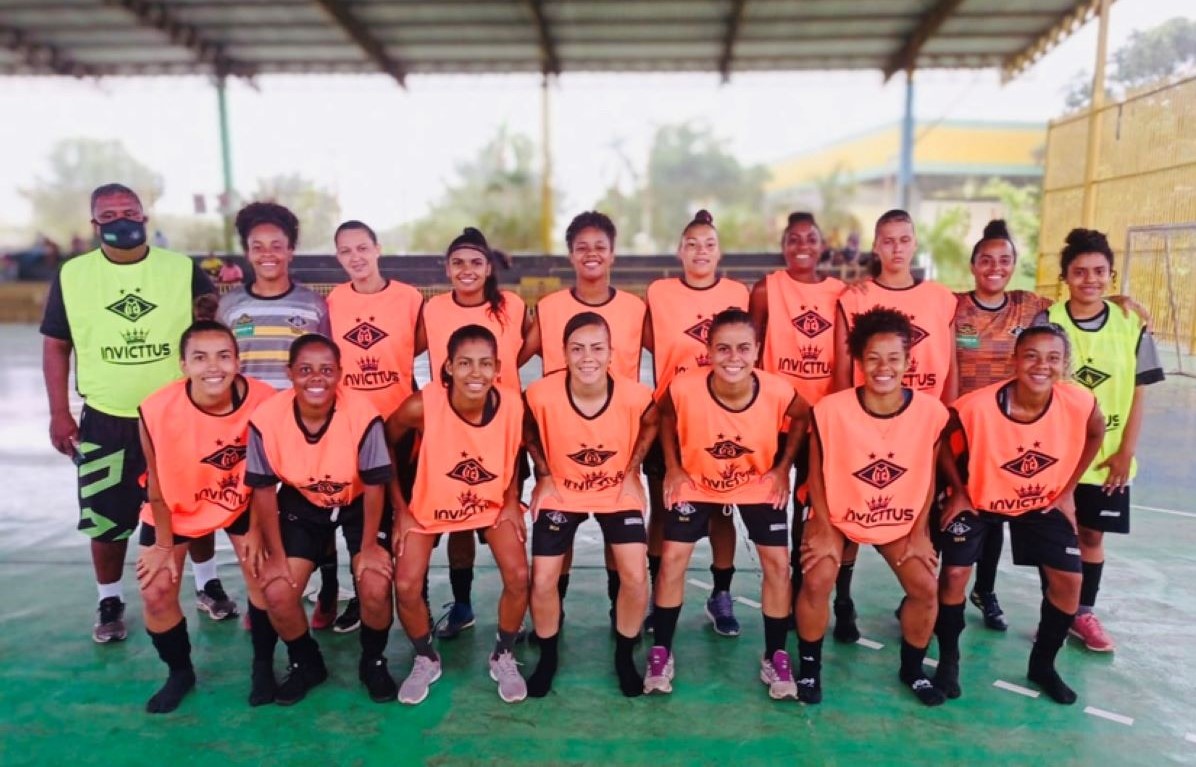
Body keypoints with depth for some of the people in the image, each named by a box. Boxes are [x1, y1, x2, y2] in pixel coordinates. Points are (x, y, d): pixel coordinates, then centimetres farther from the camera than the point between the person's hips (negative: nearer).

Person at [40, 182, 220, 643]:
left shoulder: (183, 270, -4)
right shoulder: (71, 275, 0)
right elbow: (56, 346, 5)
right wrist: (59, 414, 1)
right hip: (105, 421, 1)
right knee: (105, 518, 8)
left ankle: (208, 585, 32)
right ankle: (110, 603, 29)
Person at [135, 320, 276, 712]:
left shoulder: (263, 400, -30)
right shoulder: (157, 410, -32)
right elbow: (157, 485, -15)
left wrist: (256, 529, -6)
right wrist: (163, 545, -5)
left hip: (241, 500, 0)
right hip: (176, 506, 0)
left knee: (263, 574, -5)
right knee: (156, 593, -1)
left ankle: (262, 665, 19)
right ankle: (180, 672, 27)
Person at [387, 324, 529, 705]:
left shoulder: (511, 404, -24)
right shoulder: (423, 405, -30)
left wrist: (513, 501, -8)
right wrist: (401, 510, -9)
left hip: (492, 502, 1)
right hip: (430, 503, -1)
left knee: (518, 577, -14)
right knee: (406, 587, -12)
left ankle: (503, 657, 15)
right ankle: (425, 660, 19)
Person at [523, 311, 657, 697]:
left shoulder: (635, 395, -25)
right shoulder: (541, 395, -27)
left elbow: (650, 425, 0)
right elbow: (529, 432, -2)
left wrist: (632, 471, -5)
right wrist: (544, 476, -7)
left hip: (618, 492, 0)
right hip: (561, 493, 0)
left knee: (635, 577, -8)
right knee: (542, 580, -3)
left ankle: (624, 656, 20)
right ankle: (547, 658, 26)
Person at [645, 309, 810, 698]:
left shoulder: (777, 391, -29)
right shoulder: (685, 388, -32)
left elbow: (802, 417, -4)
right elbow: (665, 417, -7)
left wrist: (783, 468, -7)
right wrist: (673, 468, -8)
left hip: (759, 485, 1)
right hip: (696, 483, 0)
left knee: (777, 563, -2)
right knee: (673, 559, -4)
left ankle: (776, 657, 19)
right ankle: (660, 652, 14)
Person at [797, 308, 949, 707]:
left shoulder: (931, 411, -16)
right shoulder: (831, 409, -23)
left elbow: (928, 474, -3)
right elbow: (817, 473, -11)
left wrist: (919, 531, -3)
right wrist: (824, 529, -11)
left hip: (902, 518, 2)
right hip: (838, 513, -2)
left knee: (925, 587, -10)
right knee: (816, 581, -19)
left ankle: (913, 668, 19)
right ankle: (809, 665, 8)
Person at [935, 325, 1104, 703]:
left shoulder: (1079, 402, -24)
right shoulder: (977, 406, -33)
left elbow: (1096, 432, 1)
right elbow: (938, 440, -13)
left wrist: (1068, 490, 0)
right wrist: (958, 492, -9)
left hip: (1043, 502, 3)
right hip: (979, 499, -3)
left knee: (1068, 580, -1)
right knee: (955, 574, -11)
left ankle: (1042, 665, 24)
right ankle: (948, 661, 13)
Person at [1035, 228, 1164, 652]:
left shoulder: (1131, 325, -2)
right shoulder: (1047, 322, -9)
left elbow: (1138, 393, 2)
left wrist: (1126, 452, -2)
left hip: (1108, 456, 2)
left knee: (1092, 534, 12)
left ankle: (1085, 614, 28)